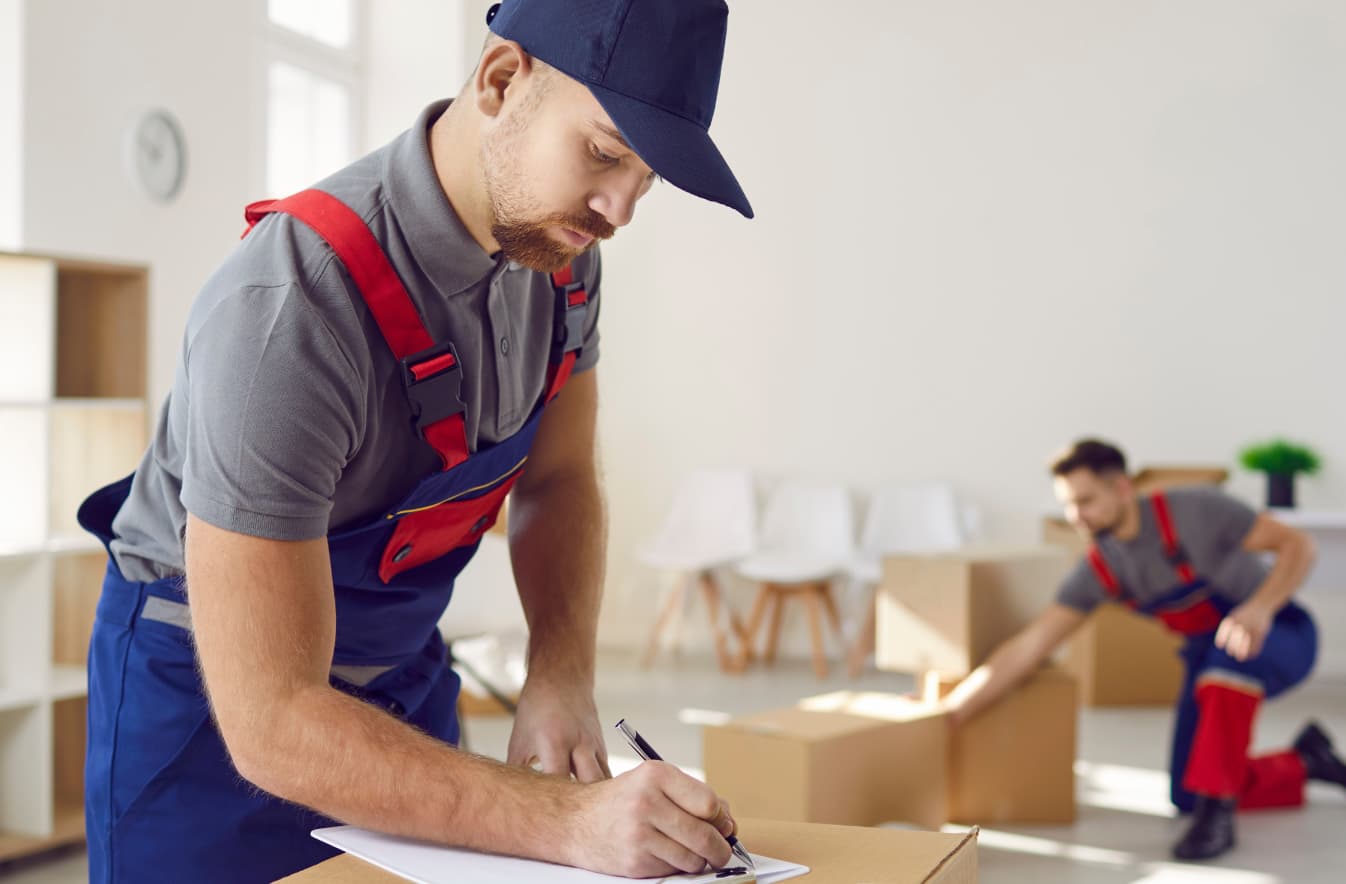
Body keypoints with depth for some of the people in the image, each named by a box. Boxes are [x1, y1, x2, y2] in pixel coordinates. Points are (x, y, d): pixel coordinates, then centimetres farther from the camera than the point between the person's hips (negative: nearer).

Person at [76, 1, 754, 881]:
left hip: (401, 670, 6)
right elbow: (271, 723, -35)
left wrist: (563, 676, -15)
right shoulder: (286, 312, -35)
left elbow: (558, 481, 2)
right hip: (213, 692, -6)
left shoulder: (561, 250, -13)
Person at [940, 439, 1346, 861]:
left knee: (1230, 649, -41)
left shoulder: (1192, 510, -24)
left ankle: (1216, 811, -29)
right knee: (1186, 797, 0)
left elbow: (1297, 543, -23)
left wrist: (1260, 608, -41)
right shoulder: (1098, 570, -9)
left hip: (1281, 636, -6)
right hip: (1209, 655, 6)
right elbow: (1027, 648, -10)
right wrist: (951, 711, -15)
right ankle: (1303, 762, 25)